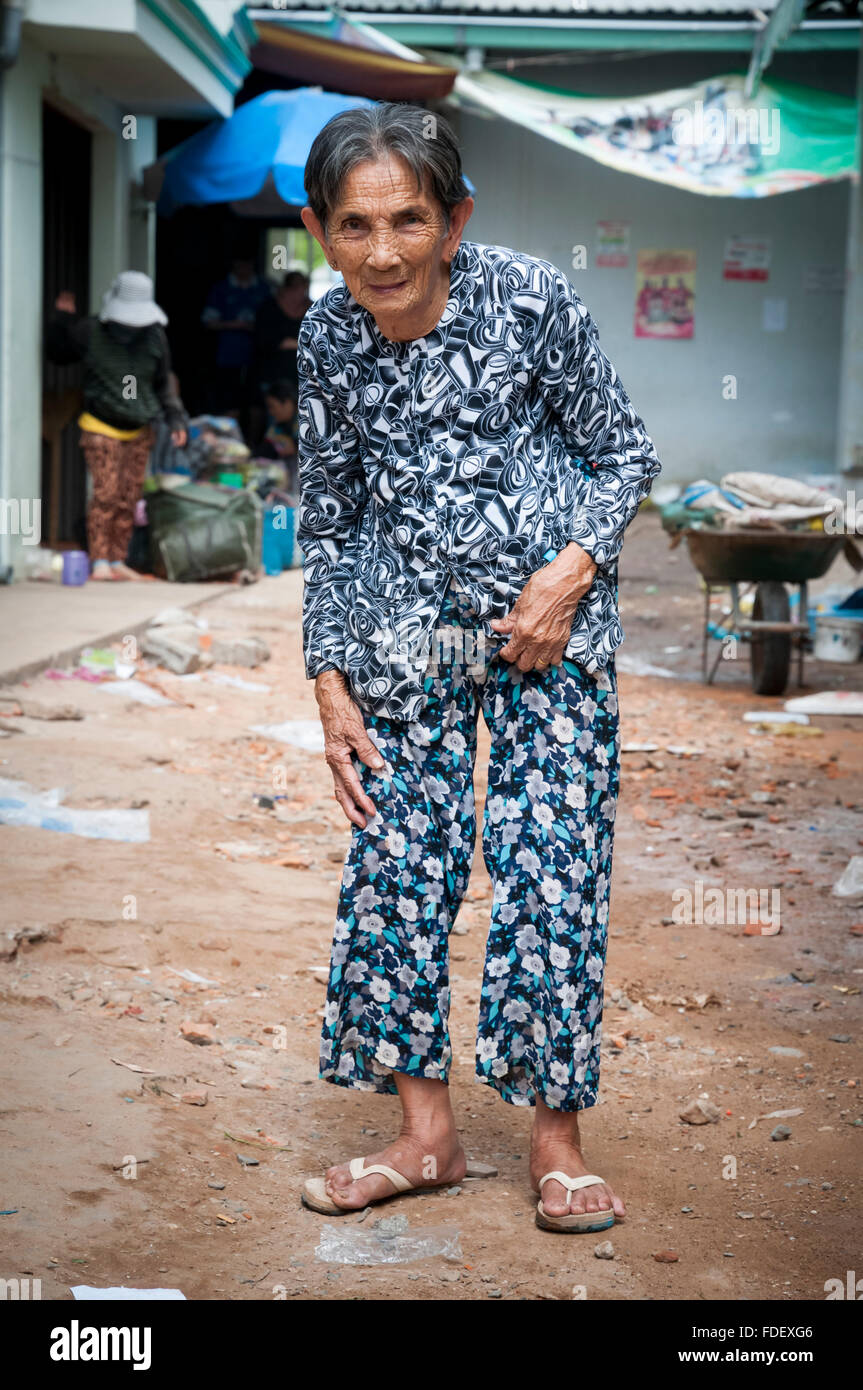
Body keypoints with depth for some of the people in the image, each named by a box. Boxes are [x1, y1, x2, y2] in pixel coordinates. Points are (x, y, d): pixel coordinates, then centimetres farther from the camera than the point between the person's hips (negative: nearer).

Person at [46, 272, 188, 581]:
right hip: (101, 428, -4)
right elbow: (57, 355, 12)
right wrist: (61, 321, -3)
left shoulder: (155, 338, 3)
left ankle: (117, 561, 11)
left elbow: (163, 384, 14)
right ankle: (98, 561, -10)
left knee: (129, 498, 2)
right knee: (106, 493, -14)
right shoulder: (89, 333, -6)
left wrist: (176, 419, 3)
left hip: (139, 431, 4)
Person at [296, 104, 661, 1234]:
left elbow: (625, 452, -2)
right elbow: (328, 517, 6)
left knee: (551, 863, -5)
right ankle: (426, 1132, 15)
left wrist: (572, 569, -16)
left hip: (548, 621, -3)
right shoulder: (329, 336, -3)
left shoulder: (531, 299, -13)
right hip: (407, 627, 3)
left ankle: (556, 1138, 8)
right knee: (396, 861, 3)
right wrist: (330, 682, 3)